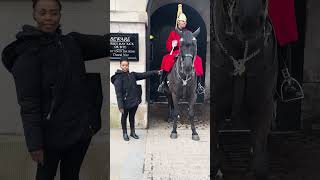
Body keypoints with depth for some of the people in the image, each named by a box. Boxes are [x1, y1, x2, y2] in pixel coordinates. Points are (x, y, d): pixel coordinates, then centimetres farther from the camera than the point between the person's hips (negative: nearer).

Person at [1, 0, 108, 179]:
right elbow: (28, 103, -16)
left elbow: (104, 43, -5)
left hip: (80, 129, 5)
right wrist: (35, 144, -17)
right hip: (53, 134, -5)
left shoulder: (72, 42, 4)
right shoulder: (27, 52, -12)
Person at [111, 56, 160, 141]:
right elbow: (118, 93, -18)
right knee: (124, 117, 14)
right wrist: (120, 106, -22)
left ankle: (132, 132, 36)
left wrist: (156, 72, 3)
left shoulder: (132, 75, 4)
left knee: (132, 117, 20)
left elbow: (144, 75, 8)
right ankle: (125, 133, 31)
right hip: (126, 103, -5)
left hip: (134, 101, 5)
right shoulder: (118, 78, -14)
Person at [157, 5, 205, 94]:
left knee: (197, 60, -24)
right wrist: (172, 45, -12)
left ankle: (198, 84, -16)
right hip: (175, 53, -1)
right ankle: (162, 82, -25)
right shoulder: (173, 33, 10)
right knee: (167, 59, -31)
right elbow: (167, 46, 9)